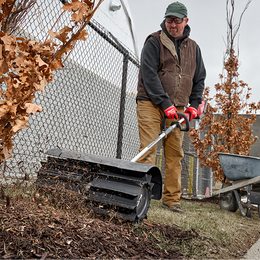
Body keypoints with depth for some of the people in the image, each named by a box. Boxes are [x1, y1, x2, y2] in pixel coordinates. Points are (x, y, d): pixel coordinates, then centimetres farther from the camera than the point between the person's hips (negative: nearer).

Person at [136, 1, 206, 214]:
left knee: (175, 154, 3)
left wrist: (194, 104, 7)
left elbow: (199, 78, 21)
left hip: (177, 109, 5)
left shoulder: (193, 47, 17)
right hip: (151, 103, -4)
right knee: (148, 149, -11)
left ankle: (171, 199, 11)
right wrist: (165, 103, -16)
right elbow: (149, 74, -10)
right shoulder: (154, 42, 0)